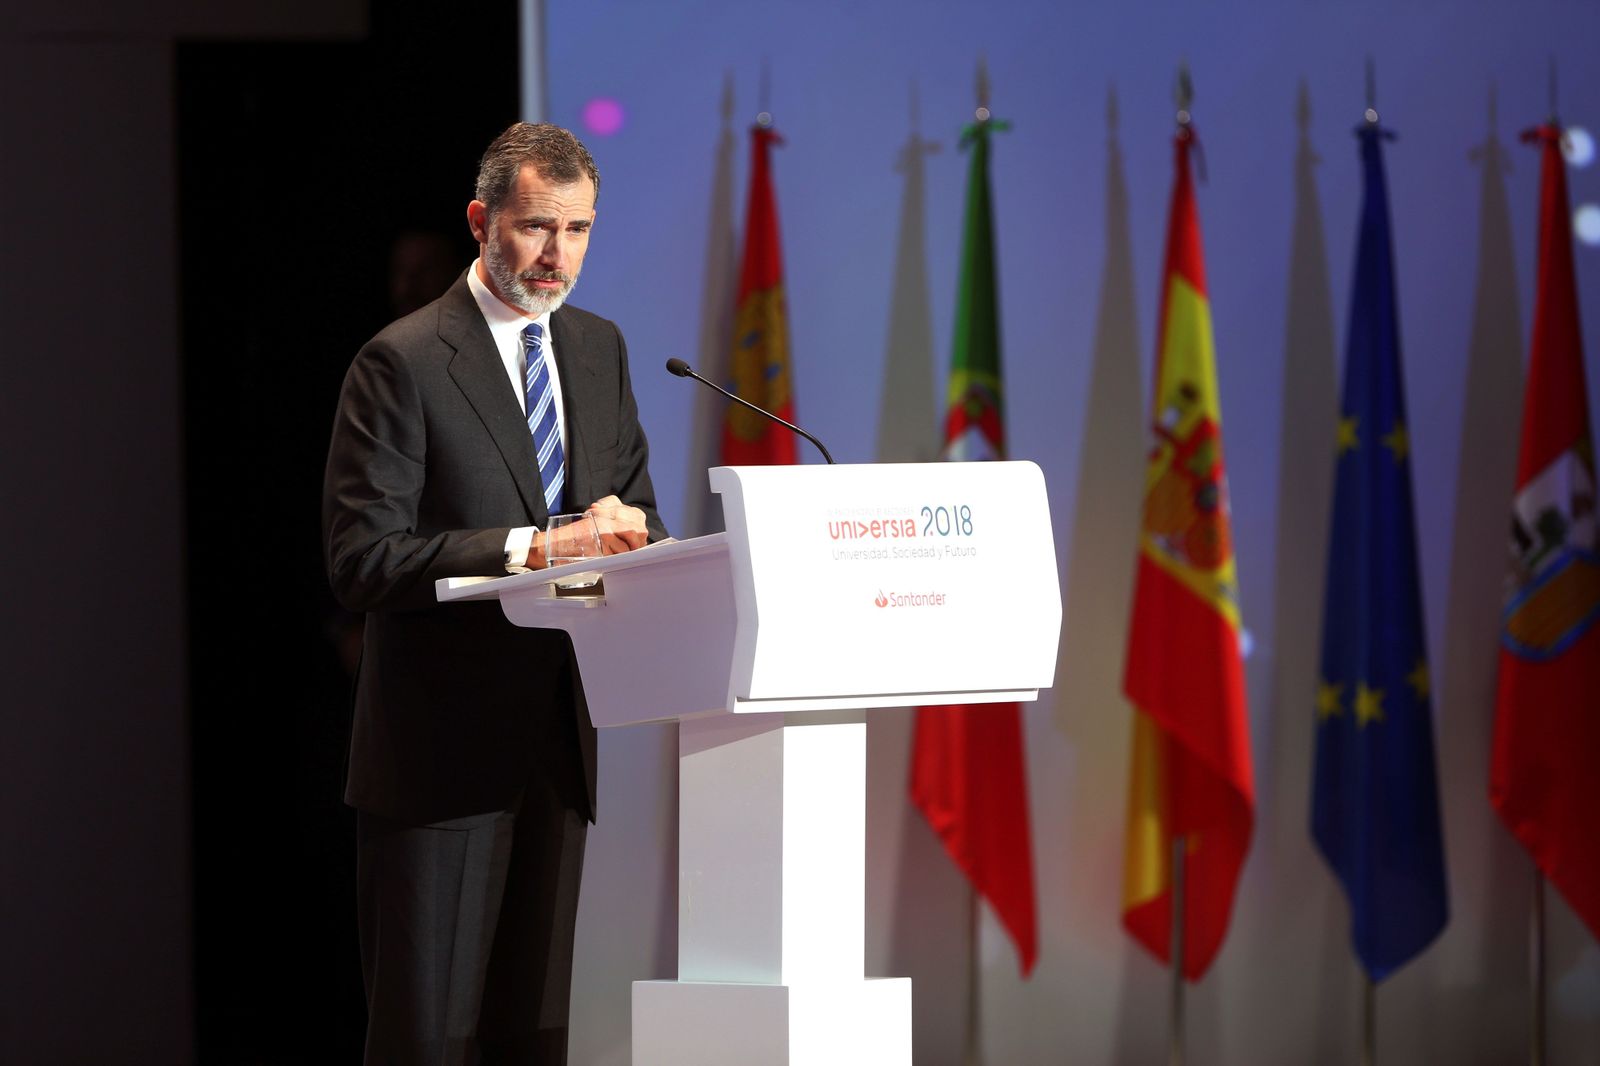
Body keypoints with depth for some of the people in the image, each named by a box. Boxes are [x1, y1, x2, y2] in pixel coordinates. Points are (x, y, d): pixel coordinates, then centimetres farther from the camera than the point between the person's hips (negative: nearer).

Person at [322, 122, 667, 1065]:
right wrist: (528, 549, -24)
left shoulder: (601, 349, 14)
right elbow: (361, 562, -15)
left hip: (564, 740, 6)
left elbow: (641, 515, 19)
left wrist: (623, 525, -6)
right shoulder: (403, 363, -7)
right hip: (441, 750, -6)